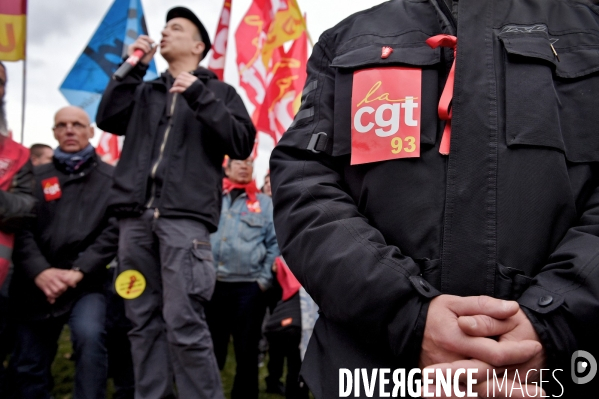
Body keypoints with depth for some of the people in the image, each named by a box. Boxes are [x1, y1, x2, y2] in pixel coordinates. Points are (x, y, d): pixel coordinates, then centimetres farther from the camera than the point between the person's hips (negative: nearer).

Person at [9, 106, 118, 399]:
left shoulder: (110, 177, 4)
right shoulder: (36, 177, 11)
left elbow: (114, 230, -6)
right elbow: (21, 229, 1)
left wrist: (79, 271, -16)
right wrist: (39, 271, -16)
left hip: (86, 282, -3)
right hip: (36, 285, 3)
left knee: (89, 334, -30)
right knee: (27, 366, 9)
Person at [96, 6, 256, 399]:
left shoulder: (219, 91, 13)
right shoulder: (146, 91, 24)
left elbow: (242, 144, 0)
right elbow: (107, 119, 11)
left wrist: (200, 97, -8)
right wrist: (132, 69, 9)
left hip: (184, 214, -4)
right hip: (137, 214, 4)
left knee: (183, 321, -12)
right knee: (144, 320, 4)